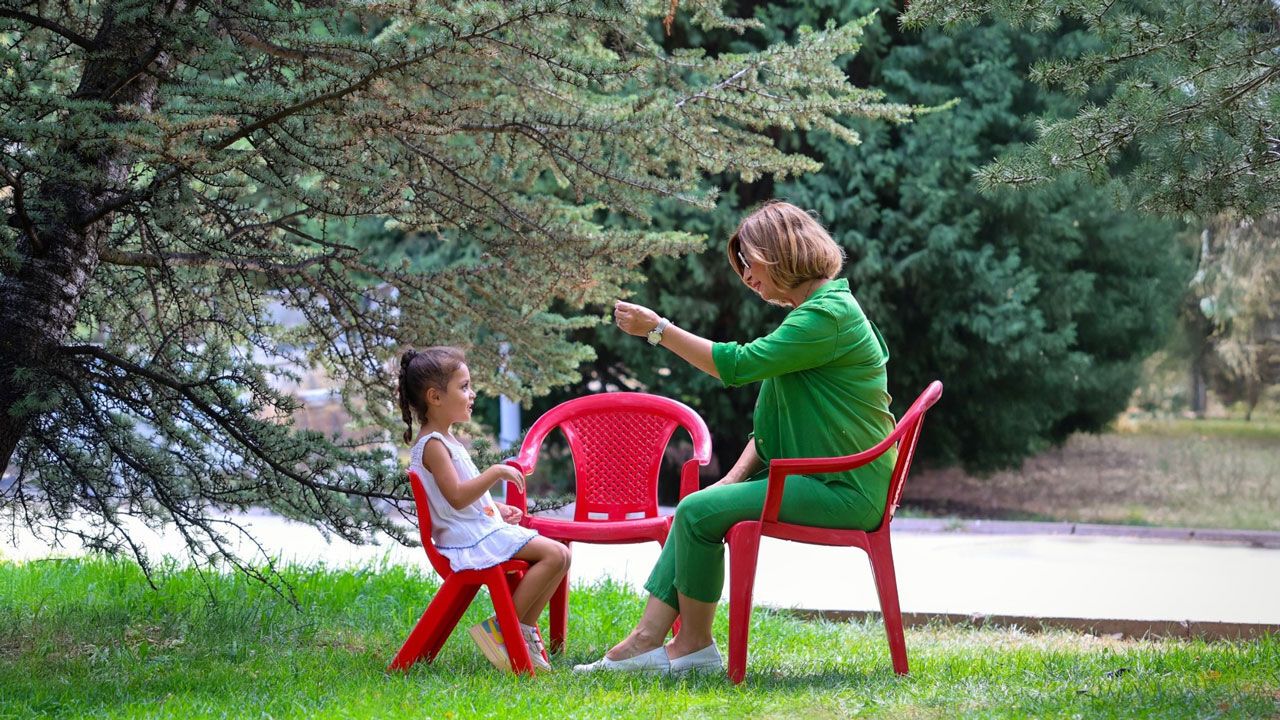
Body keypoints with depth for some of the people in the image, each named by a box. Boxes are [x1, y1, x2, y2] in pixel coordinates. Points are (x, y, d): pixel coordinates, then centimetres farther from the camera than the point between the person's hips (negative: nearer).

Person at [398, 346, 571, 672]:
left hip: (485, 527, 11)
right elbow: (457, 497, -25)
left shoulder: (446, 440, 18)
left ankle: (524, 631, 7)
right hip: (470, 539, -11)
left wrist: (498, 508, 15)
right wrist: (495, 473, -24)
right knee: (554, 554, -20)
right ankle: (503, 629, -14)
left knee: (560, 556, 6)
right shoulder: (433, 445, -15)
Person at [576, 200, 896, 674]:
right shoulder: (810, 313, 19)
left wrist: (658, 329, -14)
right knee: (699, 505, 6)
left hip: (844, 491, -11)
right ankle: (648, 638, -3)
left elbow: (739, 364, -21)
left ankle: (695, 645, -3)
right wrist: (736, 477, 8)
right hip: (818, 478, 11)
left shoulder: (828, 315, -16)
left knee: (700, 512, -16)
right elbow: (773, 420, 20)